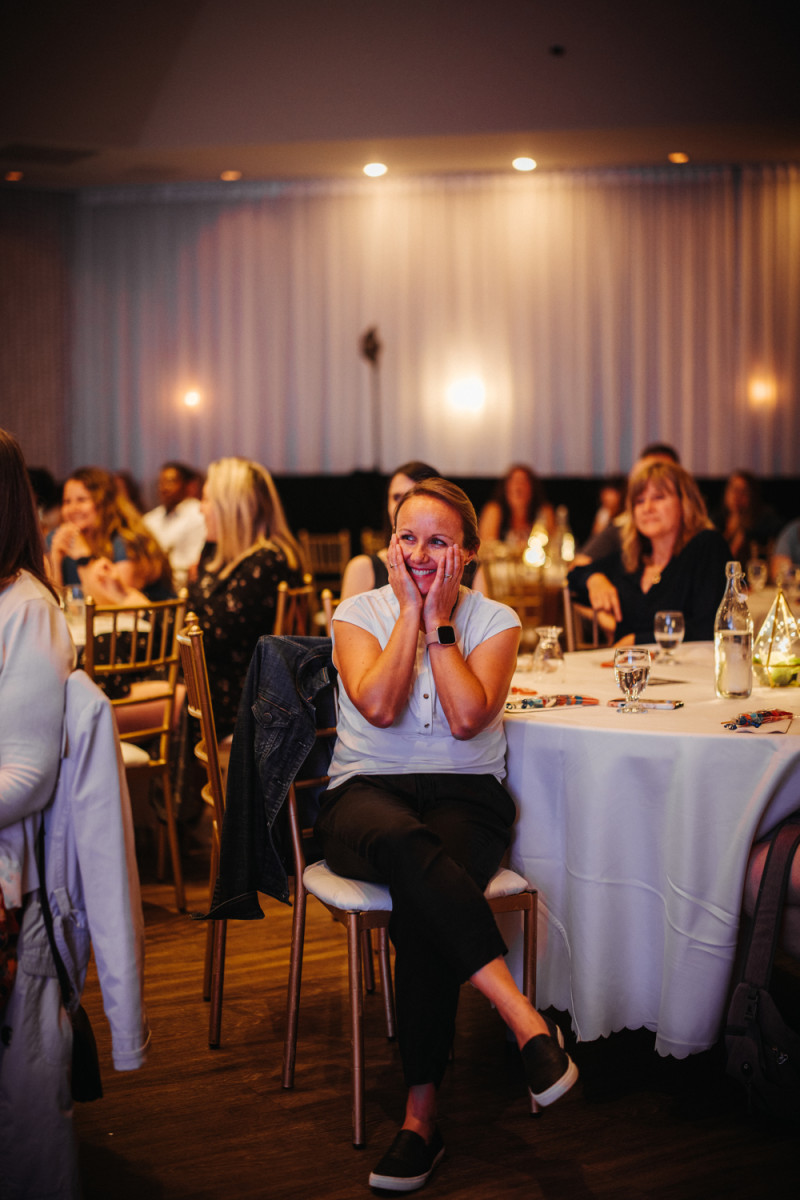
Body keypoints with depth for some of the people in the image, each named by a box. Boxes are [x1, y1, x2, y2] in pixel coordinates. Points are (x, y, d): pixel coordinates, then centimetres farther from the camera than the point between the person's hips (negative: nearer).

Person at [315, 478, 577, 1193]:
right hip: (367, 792, 0)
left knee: (418, 897, -33)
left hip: (465, 793, 0)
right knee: (406, 843, -38)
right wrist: (411, 612, -8)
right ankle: (528, 1023, -43)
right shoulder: (358, 613, 5)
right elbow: (378, 706, -13)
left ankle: (422, 1114, -29)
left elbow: (466, 718, -11)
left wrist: (440, 622, -8)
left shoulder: (495, 621, 6)